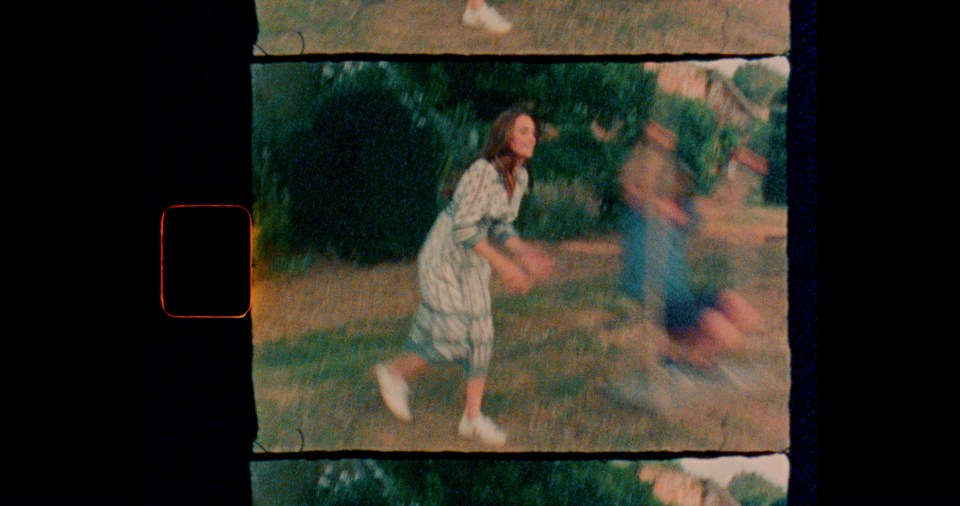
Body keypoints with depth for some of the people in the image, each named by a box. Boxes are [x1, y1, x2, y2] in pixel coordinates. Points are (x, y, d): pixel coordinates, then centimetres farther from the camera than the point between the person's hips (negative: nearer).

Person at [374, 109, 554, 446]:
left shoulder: (520, 177, 0)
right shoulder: (482, 171, -26)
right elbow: (463, 228, -28)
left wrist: (527, 254, -8)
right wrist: (502, 265, -30)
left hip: (471, 263, 8)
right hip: (442, 258, -8)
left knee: (481, 337, 2)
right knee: (455, 339, -11)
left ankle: (472, 417, 11)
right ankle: (395, 373, 13)